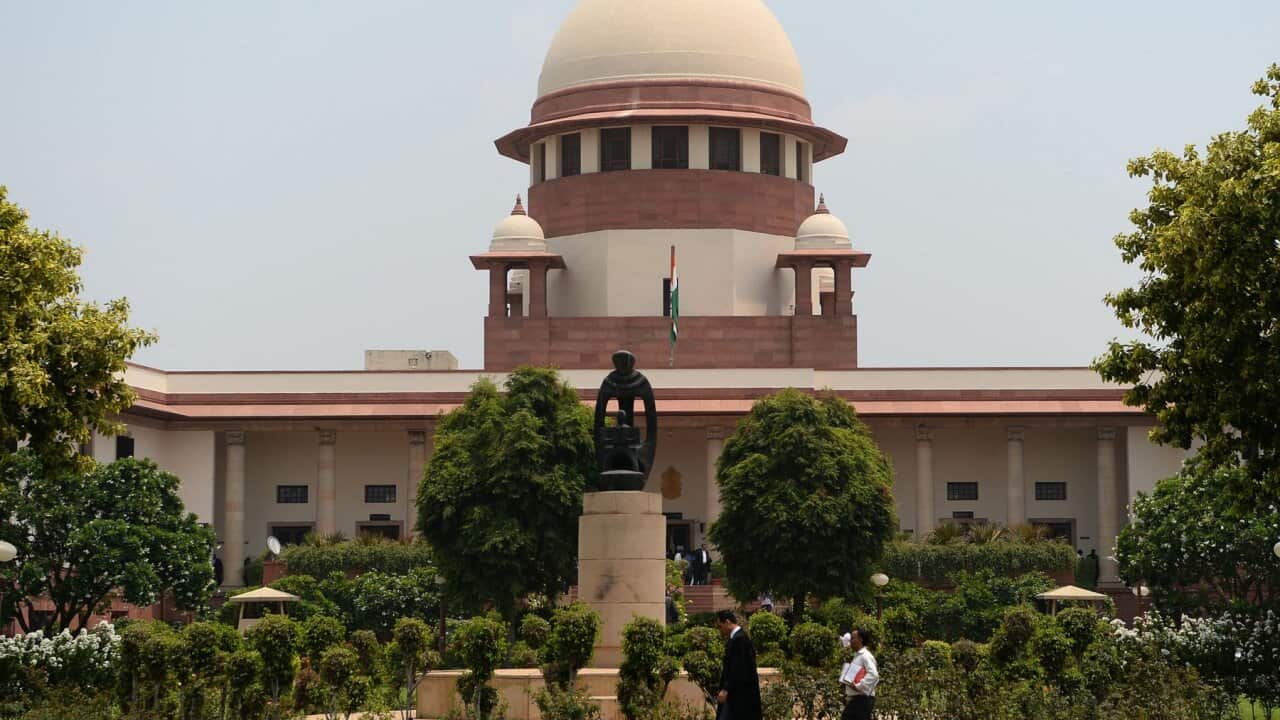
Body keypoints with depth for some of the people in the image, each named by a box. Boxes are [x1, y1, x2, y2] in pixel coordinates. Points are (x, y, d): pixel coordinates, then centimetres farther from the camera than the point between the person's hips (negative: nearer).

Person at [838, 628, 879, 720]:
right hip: (853, 700, 10)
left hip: (862, 699, -10)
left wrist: (858, 686, -26)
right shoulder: (857, 656, 18)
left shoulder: (865, 656, -13)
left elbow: (873, 675, -27)